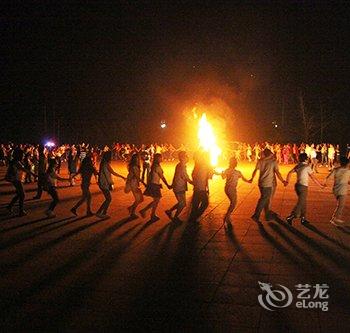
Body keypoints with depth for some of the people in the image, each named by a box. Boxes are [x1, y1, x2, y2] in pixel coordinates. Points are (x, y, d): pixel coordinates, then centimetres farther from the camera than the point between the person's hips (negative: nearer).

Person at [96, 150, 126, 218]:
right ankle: (98, 213, 1)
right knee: (108, 199, -2)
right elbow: (113, 173, -21)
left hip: (104, 183, 9)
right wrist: (122, 177, -16)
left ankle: (104, 213, 19)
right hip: (104, 184, -9)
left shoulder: (103, 163, 10)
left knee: (108, 199, 14)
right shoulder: (107, 164, -19)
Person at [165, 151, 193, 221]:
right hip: (180, 189, -9)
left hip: (178, 187, 9)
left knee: (181, 203, 21)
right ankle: (175, 217, 22)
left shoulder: (179, 165, 5)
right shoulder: (182, 167, -25)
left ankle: (169, 211, 29)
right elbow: (188, 180, -20)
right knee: (182, 204, 7)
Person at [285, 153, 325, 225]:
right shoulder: (307, 167, -12)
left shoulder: (297, 166, 8)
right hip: (303, 186, -8)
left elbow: (289, 173, 8)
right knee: (300, 203, -5)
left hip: (297, 185, 8)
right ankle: (291, 217, -15)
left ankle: (303, 218, 25)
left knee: (303, 202, 18)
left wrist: (287, 182, 15)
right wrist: (320, 185, 0)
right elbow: (313, 178, -9)